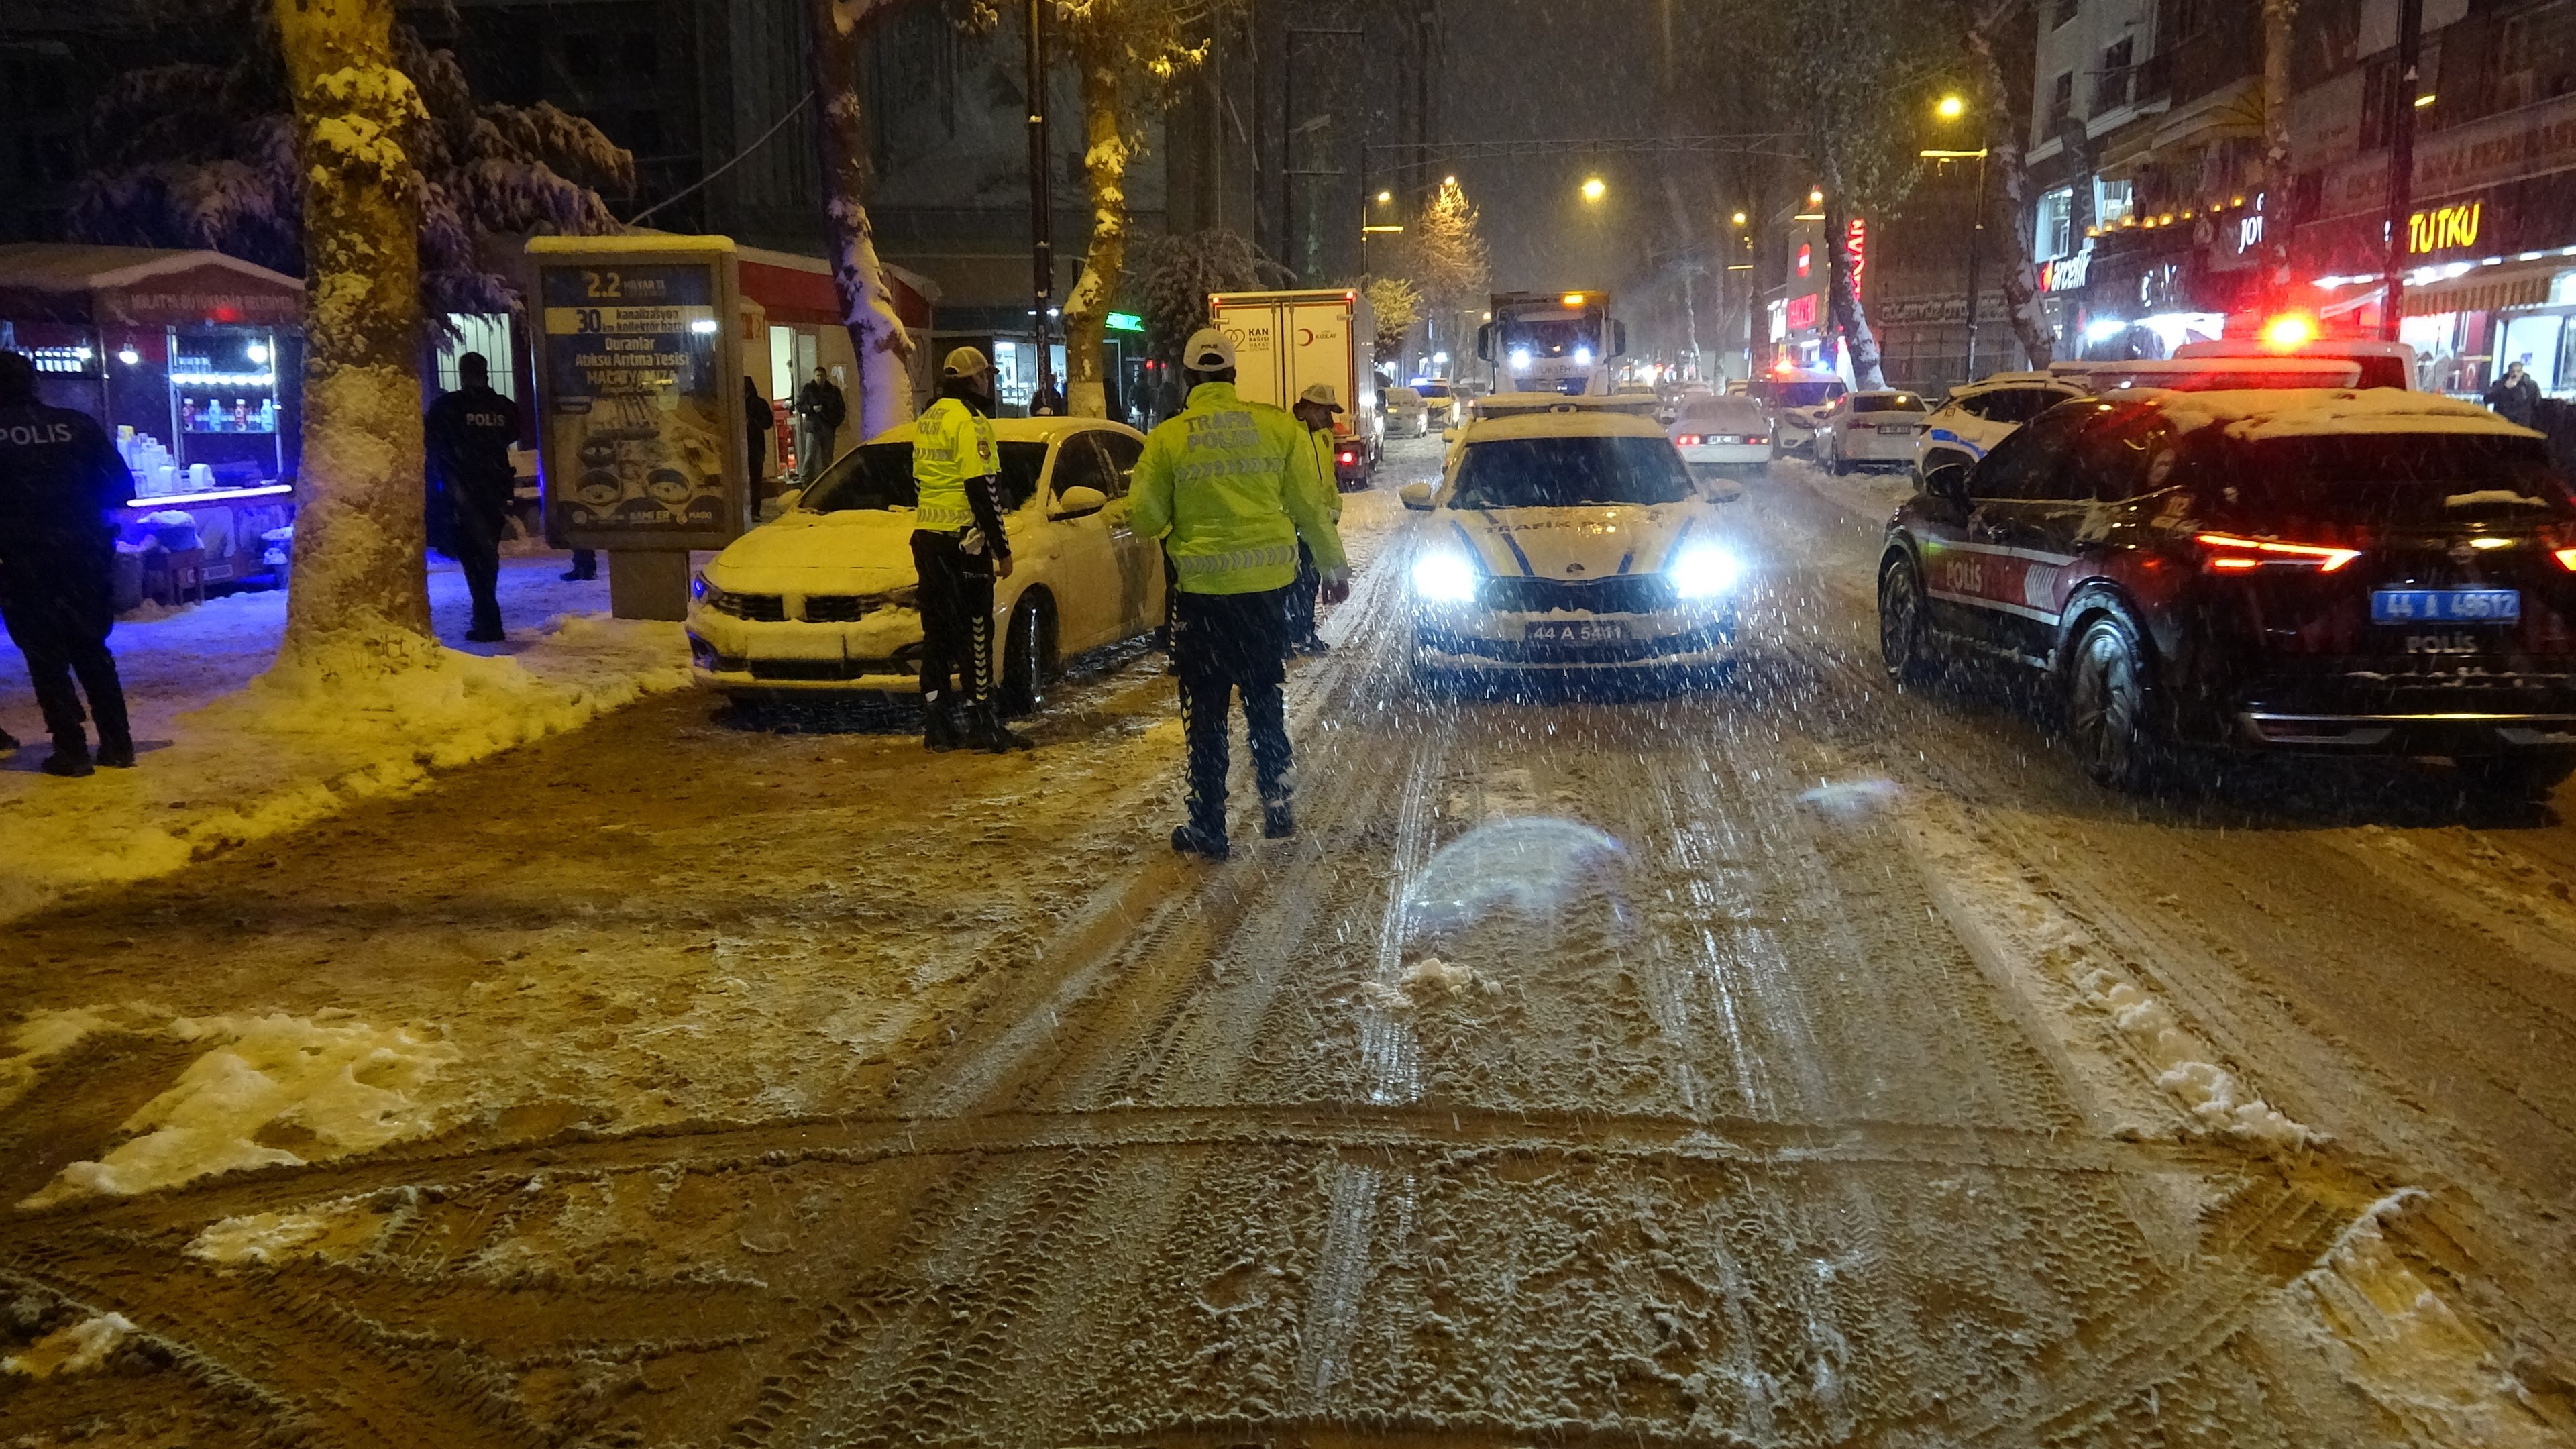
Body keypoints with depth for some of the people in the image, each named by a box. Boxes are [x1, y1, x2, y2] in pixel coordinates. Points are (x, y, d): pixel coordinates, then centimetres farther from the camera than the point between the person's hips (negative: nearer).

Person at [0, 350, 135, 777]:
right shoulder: (77, 425, 0)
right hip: (85, 559, 2)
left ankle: (71, 750, 3)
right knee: (93, 651, 14)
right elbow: (121, 488, 0)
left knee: (46, 658, 6)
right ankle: (117, 745, 12)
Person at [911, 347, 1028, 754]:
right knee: (974, 631, -3)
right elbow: (982, 490, -17)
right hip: (962, 538, -9)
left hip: (926, 537, 9)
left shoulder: (928, 421, 16)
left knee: (938, 630, 10)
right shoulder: (969, 421, -12)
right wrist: (1002, 549, -13)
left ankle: (937, 725, 12)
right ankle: (983, 724, 0)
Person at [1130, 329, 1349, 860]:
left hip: (1202, 588, -2)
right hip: (1268, 582, 2)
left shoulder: (1167, 438, -5)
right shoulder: (1278, 426, -1)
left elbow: (1146, 519, -3)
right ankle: (1276, 805, 18)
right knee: (1265, 698, 18)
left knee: (1206, 708, 7)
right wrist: (1333, 565, 13)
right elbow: (1311, 505, 2)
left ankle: (1208, 826, 10)